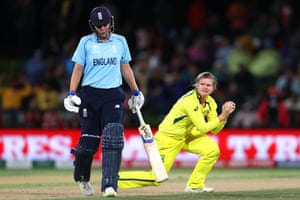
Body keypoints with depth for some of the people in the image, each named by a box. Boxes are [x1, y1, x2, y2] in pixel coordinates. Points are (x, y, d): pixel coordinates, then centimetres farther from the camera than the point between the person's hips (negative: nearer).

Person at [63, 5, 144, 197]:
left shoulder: (120, 41, 9)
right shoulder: (86, 42, 3)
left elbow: (126, 68, 18)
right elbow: (78, 69, 2)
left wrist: (136, 92, 17)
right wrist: (72, 94, -8)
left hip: (114, 95, 1)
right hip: (90, 95, -1)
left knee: (113, 137, -15)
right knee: (89, 139, 1)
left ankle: (110, 185, -18)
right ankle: (82, 178, 27)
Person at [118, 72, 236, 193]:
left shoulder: (210, 102, -3)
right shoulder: (190, 101, -27)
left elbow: (215, 130, -3)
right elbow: (203, 128, -31)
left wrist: (226, 115, -18)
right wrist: (222, 116, -31)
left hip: (187, 135, 8)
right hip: (168, 138, -8)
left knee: (213, 150, -16)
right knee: (155, 179, -11)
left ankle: (195, 185, -1)